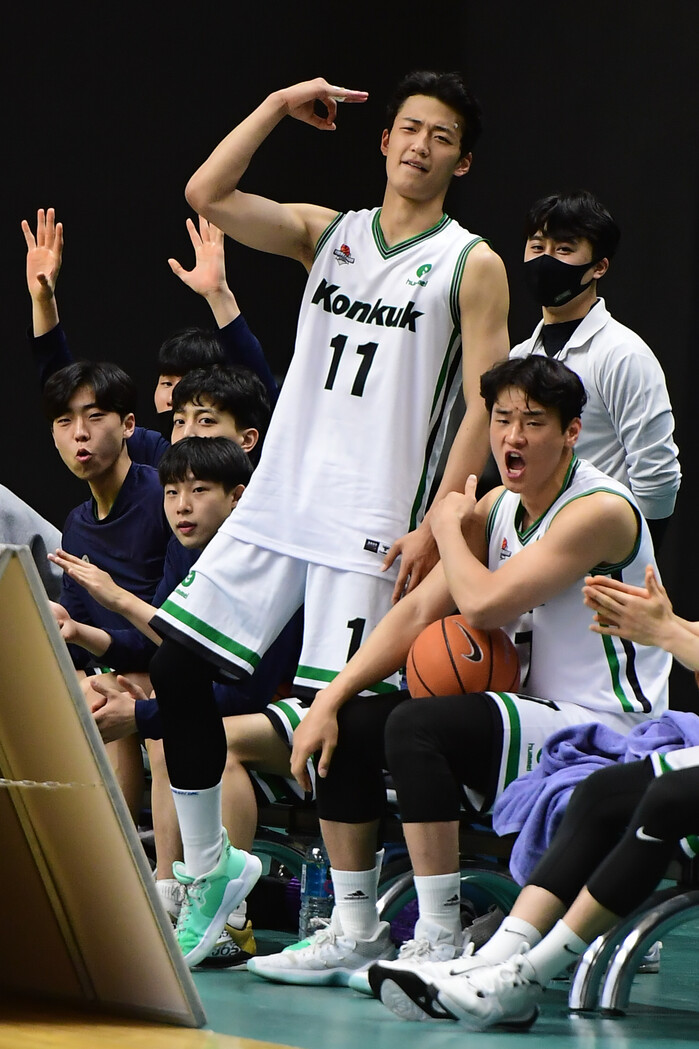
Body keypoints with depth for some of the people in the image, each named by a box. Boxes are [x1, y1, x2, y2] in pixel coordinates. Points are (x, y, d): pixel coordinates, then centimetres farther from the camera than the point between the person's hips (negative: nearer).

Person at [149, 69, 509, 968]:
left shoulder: (471, 266, 0)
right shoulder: (326, 233, 12)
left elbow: (486, 410, -6)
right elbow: (207, 195, 0)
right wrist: (279, 106, -3)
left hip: (370, 524, -5)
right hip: (276, 504, 5)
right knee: (174, 658, 1)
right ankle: (205, 874, 14)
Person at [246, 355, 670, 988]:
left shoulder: (599, 510, -18)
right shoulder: (497, 508, 10)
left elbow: (484, 604, -26)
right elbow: (420, 611, 7)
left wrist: (449, 526, -6)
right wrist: (331, 698, -4)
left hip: (603, 732, -9)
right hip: (527, 714, 9)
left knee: (415, 726, -29)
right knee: (345, 728, 3)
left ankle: (439, 946, -27)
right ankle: (355, 935, 8)